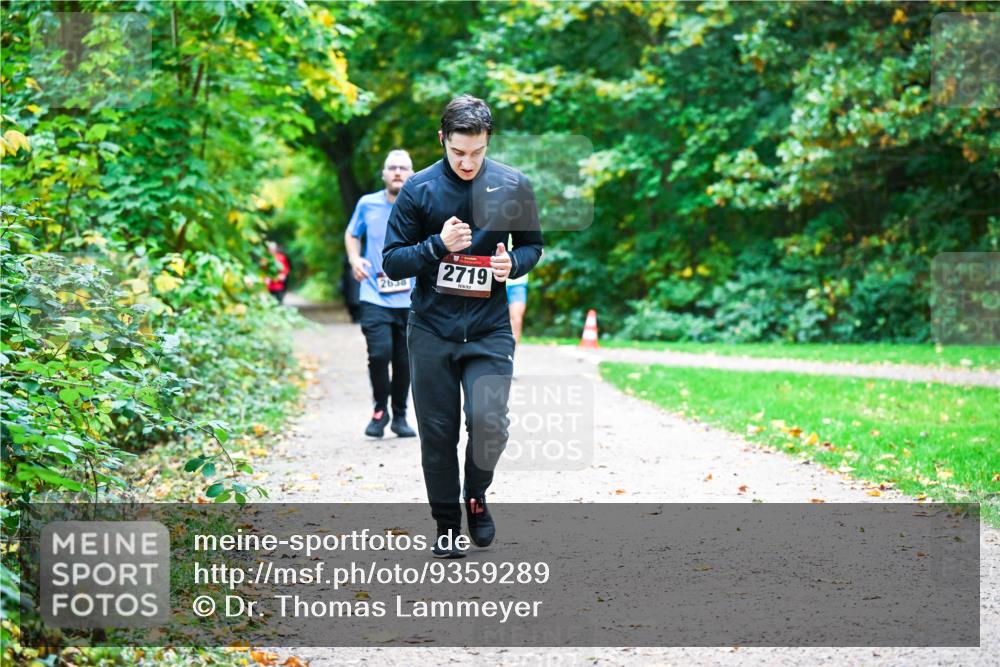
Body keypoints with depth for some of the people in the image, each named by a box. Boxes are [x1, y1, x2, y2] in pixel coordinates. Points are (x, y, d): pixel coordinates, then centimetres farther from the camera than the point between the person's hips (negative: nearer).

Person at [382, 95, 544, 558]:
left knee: (489, 424, -14)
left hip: (489, 330, 0)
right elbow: (391, 262, -3)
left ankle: (476, 497, 16)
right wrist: (438, 246, -19)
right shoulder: (419, 189, -4)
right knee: (439, 433, 4)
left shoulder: (513, 185, -1)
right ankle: (446, 523, 22)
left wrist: (514, 263, -11)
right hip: (431, 332, 0)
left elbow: (532, 245, 12)